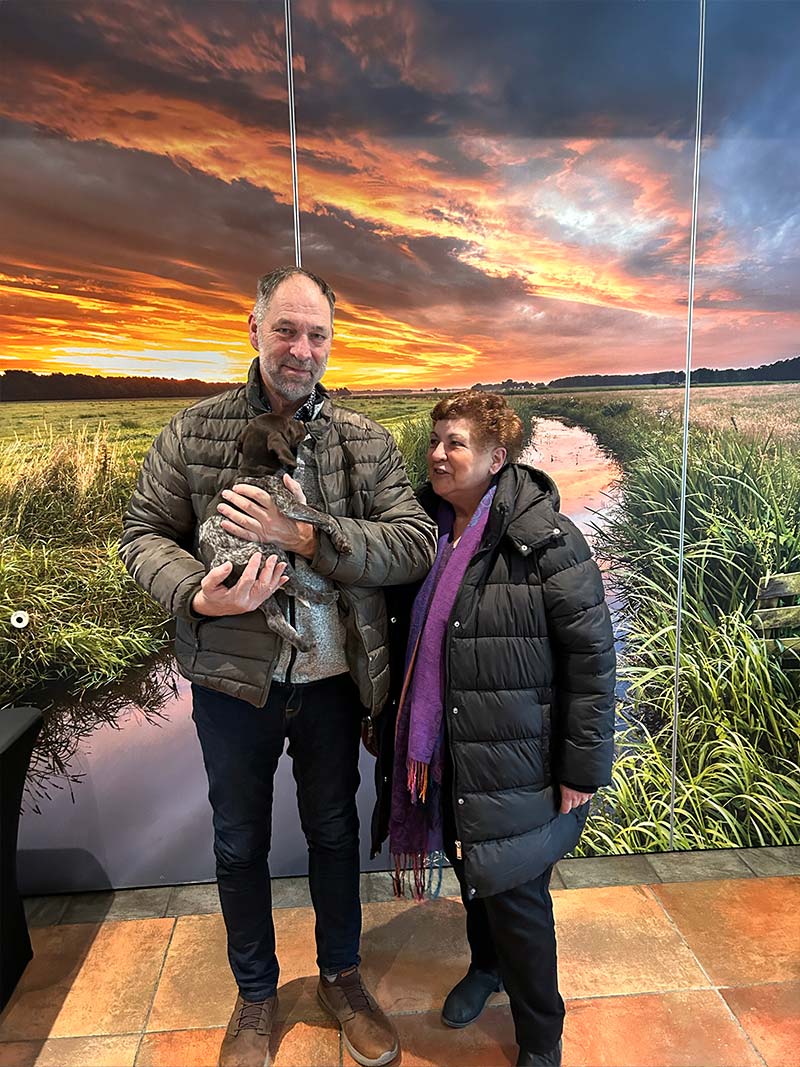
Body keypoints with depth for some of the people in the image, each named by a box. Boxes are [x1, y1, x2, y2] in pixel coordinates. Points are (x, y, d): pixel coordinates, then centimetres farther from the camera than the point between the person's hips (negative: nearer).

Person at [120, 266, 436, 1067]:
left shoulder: (365, 441, -3)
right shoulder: (194, 430, -3)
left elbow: (416, 545, -11)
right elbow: (143, 534, -2)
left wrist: (308, 536, -25)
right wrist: (197, 593, -22)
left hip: (333, 678, 1)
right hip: (232, 678, 0)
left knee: (334, 829, 20)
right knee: (239, 842, 19)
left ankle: (341, 977, 48)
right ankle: (254, 993, 47)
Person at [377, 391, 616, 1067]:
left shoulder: (544, 539, -18)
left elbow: (593, 652, -16)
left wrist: (584, 764, -14)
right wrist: (388, 724, 16)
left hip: (516, 759, -6)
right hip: (447, 754, 6)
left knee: (513, 892, 7)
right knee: (472, 869, 24)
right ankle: (486, 966, 55)